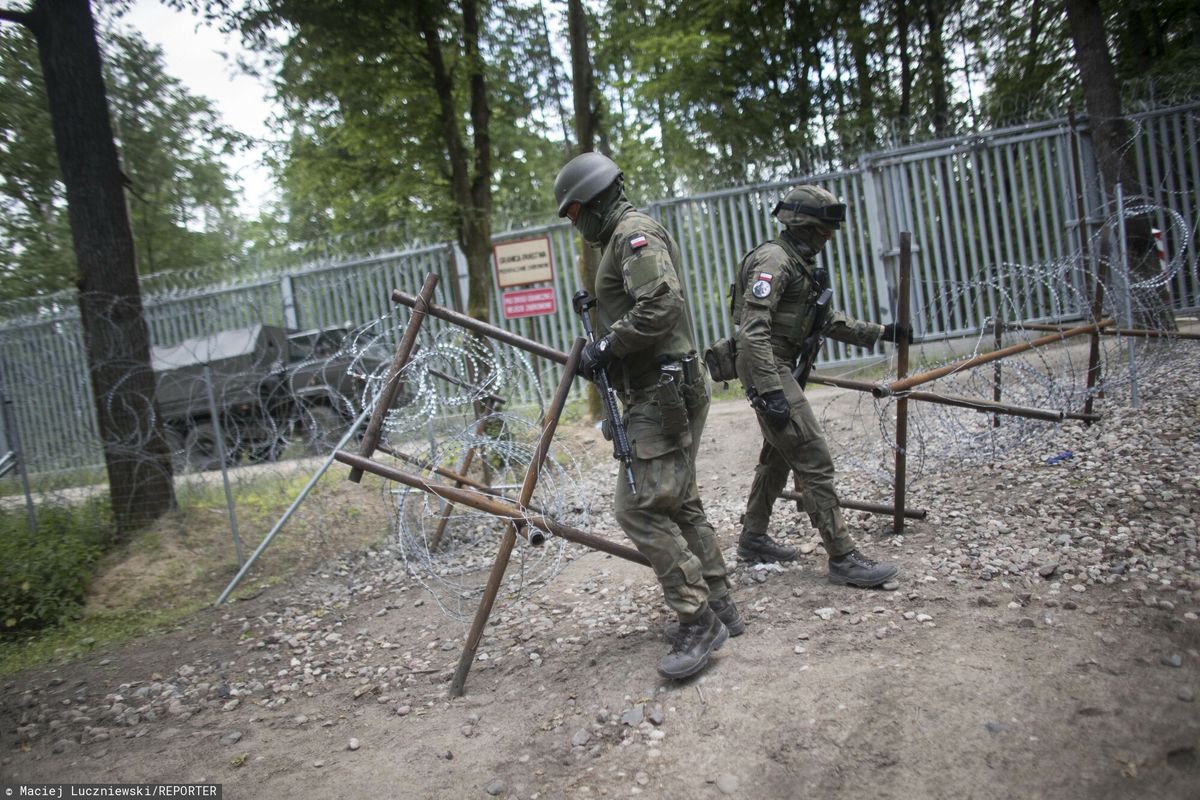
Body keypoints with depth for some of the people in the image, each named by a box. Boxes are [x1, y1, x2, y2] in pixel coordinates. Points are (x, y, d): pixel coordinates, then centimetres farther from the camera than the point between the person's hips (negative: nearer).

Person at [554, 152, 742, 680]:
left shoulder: (634, 232, -10)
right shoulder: (624, 239, 22)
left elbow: (660, 305, -25)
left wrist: (607, 347, -16)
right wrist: (602, 346, 15)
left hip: (662, 393, -11)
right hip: (662, 392, 11)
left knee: (641, 508, -12)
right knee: (678, 503, 14)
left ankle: (698, 621, -4)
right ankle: (718, 607, 24)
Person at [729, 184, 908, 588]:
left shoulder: (802, 264, 15)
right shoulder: (773, 259, -16)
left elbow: (827, 321, 24)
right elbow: (753, 331, -25)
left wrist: (881, 332, 22)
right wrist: (770, 392, -31)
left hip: (781, 368, 11)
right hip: (768, 369, -11)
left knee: (778, 456, 19)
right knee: (815, 462, -9)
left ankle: (753, 539, 32)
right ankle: (843, 558, -2)